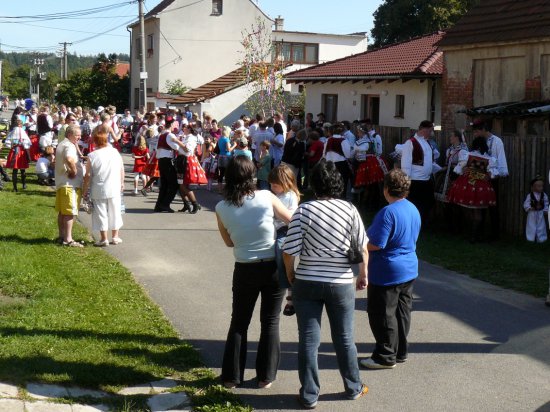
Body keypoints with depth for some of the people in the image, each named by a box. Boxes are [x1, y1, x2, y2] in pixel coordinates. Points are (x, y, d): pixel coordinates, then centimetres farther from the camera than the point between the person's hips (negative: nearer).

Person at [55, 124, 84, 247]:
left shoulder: (61, 145, 19)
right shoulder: (69, 146, -16)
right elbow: (69, 159, -37)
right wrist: (74, 171, -23)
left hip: (60, 183, 10)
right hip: (70, 184, -10)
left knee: (62, 212, 15)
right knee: (70, 212, -8)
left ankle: (62, 236, 22)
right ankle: (68, 239, -9)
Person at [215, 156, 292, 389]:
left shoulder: (222, 208, -8)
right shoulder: (266, 197, -12)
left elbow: (229, 242, 6)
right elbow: (292, 220, 1)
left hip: (245, 270, 1)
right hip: (273, 267, -1)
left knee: (239, 322, 16)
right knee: (270, 322, 13)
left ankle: (232, 376, 20)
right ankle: (265, 376, 19)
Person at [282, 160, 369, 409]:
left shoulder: (304, 210, -11)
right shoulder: (350, 210, -6)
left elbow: (289, 250, -12)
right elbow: (363, 248, 0)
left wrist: (290, 274, 6)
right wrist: (363, 274, 16)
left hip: (307, 283, -1)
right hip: (341, 283, 2)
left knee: (308, 340, 8)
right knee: (344, 338, 16)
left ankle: (309, 395, 15)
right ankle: (353, 388, 31)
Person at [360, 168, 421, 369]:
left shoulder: (388, 213, -22)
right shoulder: (413, 210, 6)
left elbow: (376, 244, -25)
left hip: (387, 273, -9)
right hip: (409, 270, 9)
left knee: (382, 315, 1)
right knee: (402, 312, 16)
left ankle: (386, 356, 7)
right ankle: (401, 352, 25)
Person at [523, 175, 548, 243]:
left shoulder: (544, 195, -2)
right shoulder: (530, 195, -9)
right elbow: (526, 203, -6)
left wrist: (546, 211, -3)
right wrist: (529, 208, -20)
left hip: (540, 213, 2)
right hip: (532, 213, -2)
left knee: (541, 226, 7)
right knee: (532, 226, 4)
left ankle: (541, 239, 16)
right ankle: (531, 239, 14)